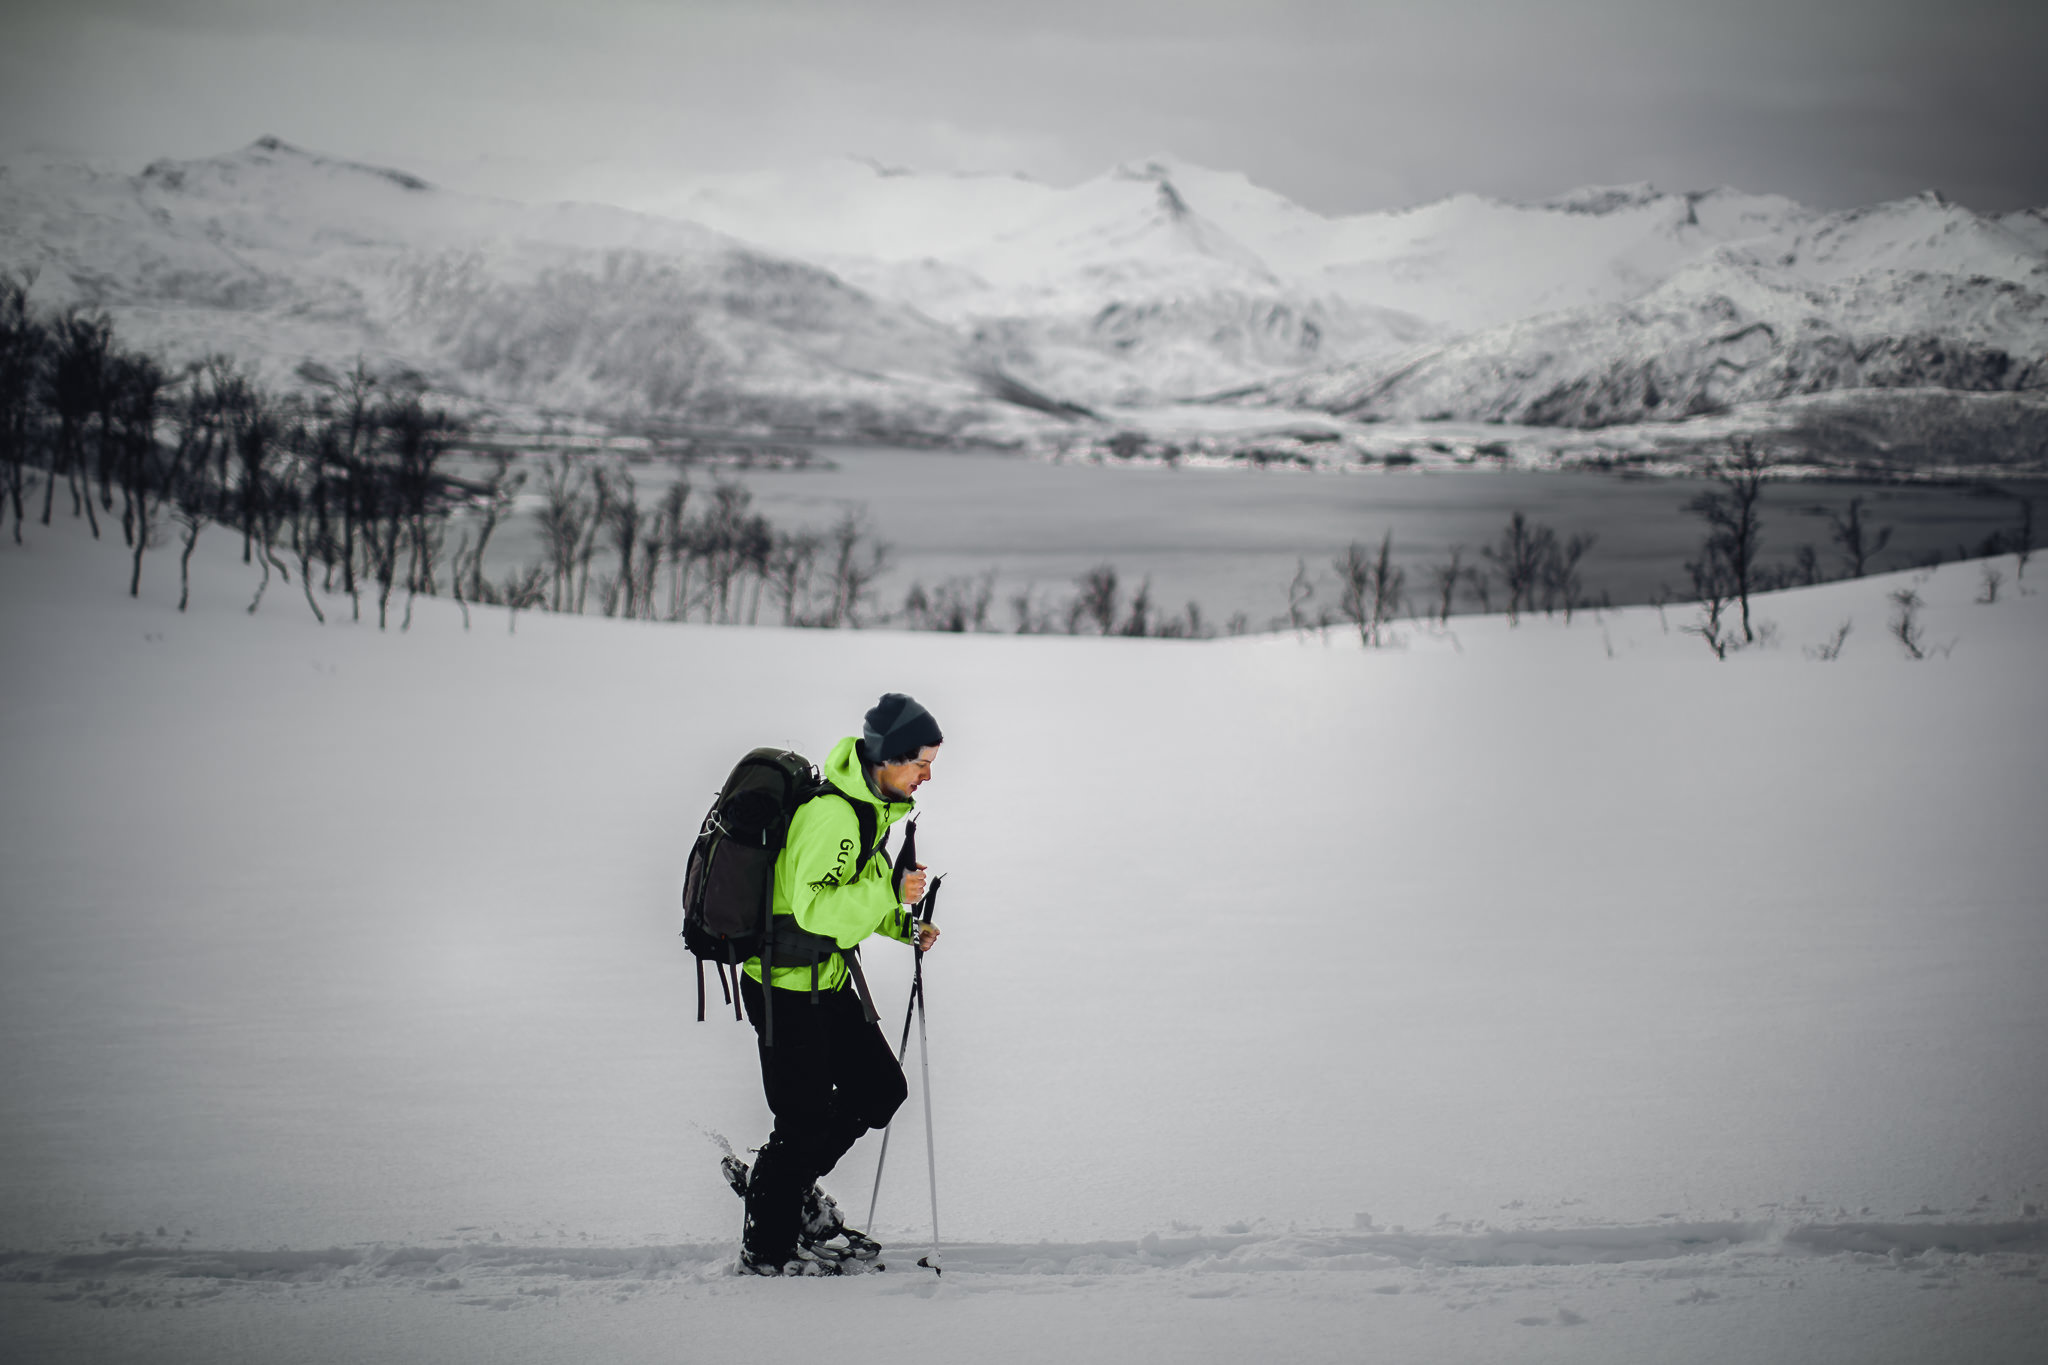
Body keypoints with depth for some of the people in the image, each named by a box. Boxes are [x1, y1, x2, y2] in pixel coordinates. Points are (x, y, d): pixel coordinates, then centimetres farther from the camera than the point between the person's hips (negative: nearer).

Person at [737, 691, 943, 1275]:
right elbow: (812, 905, -32)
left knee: (880, 1089, 14)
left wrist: (902, 924, 5)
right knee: (805, 1124, -1)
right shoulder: (829, 815, -26)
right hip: (786, 989, -10)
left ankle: (790, 1189, 31)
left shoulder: (870, 806, 6)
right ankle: (767, 1249, 16)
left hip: (828, 980, 10)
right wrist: (890, 893, -35)